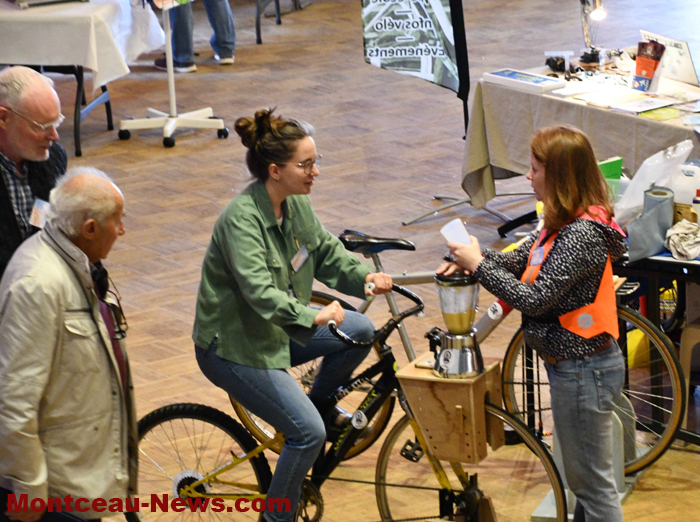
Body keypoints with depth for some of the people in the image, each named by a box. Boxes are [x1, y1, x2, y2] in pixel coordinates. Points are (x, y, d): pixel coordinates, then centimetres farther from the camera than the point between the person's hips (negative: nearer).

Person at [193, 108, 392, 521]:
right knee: (309, 433, -16)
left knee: (361, 332, -2)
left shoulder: (295, 204, -1)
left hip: (276, 329, 8)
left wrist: (364, 277, -11)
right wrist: (312, 317, -46)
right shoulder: (242, 220, -28)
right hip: (234, 346, -8)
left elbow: (326, 252, 7)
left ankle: (320, 404, 19)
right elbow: (260, 293, -37)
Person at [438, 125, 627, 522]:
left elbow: (535, 299, -29)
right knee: (583, 478, 22)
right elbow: (522, 261, 14)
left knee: (594, 483, 2)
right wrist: (470, 259, -2)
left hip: (583, 370, -10)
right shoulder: (567, 223, 6)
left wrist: (478, 265, -20)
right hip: (574, 366, 10)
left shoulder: (581, 235, -26)